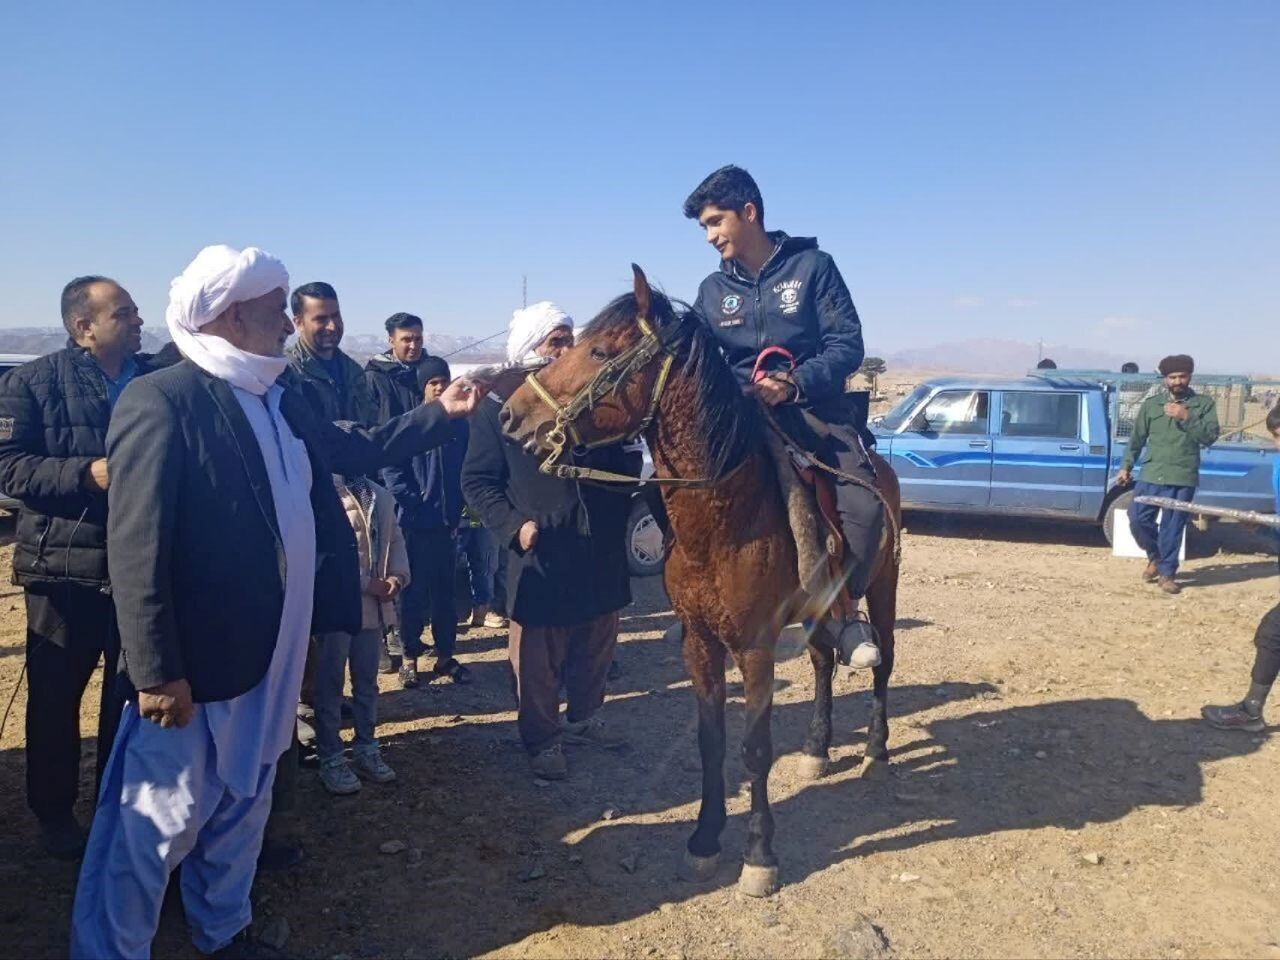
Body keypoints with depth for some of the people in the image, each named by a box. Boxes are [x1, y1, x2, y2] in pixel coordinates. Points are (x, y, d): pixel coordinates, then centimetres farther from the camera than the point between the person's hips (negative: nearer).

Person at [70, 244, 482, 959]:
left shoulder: (278, 400, 7)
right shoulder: (161, 399, -18)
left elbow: (353, 451, 22)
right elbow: (137, 548, -21)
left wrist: (442, 414, 17)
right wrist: (157, 672, -23)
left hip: (268, 652, 9)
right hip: (194, 664, -8)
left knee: (243, 806, 23)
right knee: (159, 824, 5)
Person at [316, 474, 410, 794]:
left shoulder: (380, 496, 12)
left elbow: (395, 539, 14)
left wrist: (397, 576, -5)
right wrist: (367, 583, -15)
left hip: (374, 603, 6)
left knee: (367, 680, 15)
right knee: (331, 682, 4)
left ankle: (366, 750, 27)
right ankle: (331, 759, 14)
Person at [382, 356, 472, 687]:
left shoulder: (459, 423, 6)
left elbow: (466, 468, 10)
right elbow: (391, 469, -10)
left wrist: (457, 506, 1)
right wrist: (414, 503, -14)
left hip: (448, 521, 3)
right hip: (415, 522, -3)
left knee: (445, 589, 10)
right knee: (414, 592, 5)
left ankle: (445, 655, 20)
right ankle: (410, 657, 17)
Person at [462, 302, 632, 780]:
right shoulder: (498, 409, -5)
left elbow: (620, 465, 15)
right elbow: (476, 481, -5)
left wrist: (619, 518, 1)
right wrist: (513, 525, -18)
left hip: (601, 554, 5)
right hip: (540, 556, -5)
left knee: (597, 648, 20)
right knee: (539, 660, 7)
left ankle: (584, 718, 41)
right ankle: (542, 740, 26)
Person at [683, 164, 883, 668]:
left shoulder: (812, 265, 0)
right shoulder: (712, 291, 10)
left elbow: (848, 345, -6)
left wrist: (795, 384, -22)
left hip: (815, 407, -3)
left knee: (864, 506, -23)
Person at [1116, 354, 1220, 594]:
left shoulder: (1204, 404, 4)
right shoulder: (1151, 404, 8)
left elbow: (1210, 437, -7)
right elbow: (1136, 438, 13)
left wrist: (1187, 417, -18)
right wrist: (1126, 467, 10)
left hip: (1183, 477, -2)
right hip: (1151, 474, 2)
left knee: (1172, 528, 0)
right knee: (1138, 520, -2)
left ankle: (1167, 573, 13)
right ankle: (1155, 557, 24)